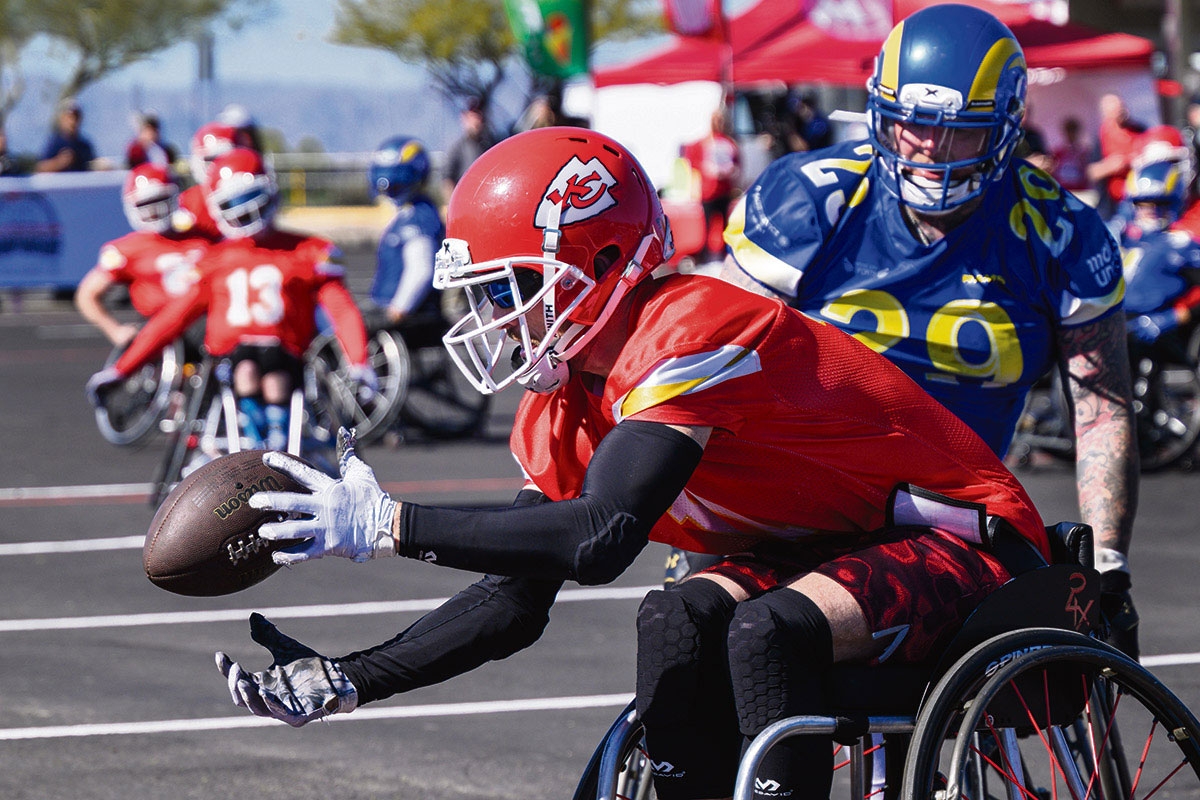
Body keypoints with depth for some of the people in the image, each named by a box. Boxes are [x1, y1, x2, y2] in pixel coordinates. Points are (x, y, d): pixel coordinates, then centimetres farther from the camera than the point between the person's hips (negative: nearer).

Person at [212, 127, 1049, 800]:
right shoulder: (566, 405, 2)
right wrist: (346, 681, -6)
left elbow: (602, 538, -37)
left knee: (767, 631, -31)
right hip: (836, 547, 8)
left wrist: (389, 525, -36)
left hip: (964, 539, -8)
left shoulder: (688, 330, -26)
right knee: (677, 621, -17)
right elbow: (514, 601, 5)